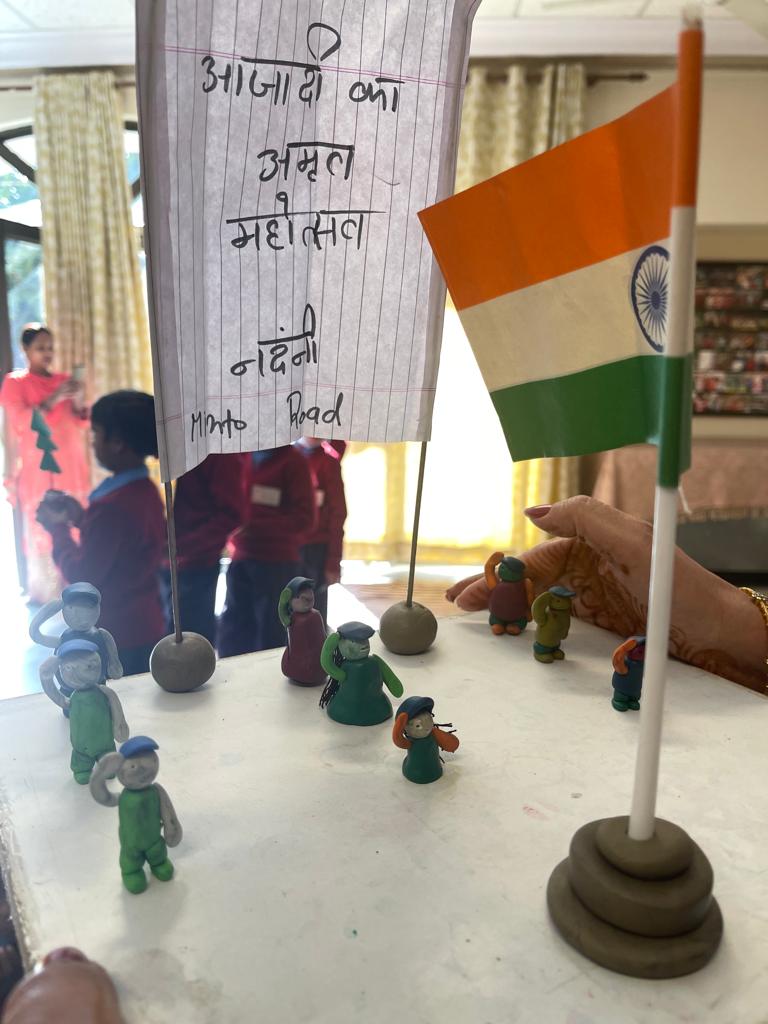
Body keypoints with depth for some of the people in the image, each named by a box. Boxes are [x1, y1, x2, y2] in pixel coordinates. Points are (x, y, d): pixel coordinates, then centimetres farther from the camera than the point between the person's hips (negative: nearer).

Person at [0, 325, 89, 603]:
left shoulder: (64, 380, 15)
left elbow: (82, 423, 12)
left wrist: (78, 401, -8)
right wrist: (53, 400, -19)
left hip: (69, 466, 4)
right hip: (36, 467, -4)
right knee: (40, 529, -8)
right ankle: (43, 590, -3)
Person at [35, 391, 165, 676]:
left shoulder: (112, 506, -24)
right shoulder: (146, 492, 3)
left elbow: (82, 577, -16)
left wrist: (58, 528, -4)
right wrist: (81, 517, 11)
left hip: (115, 638, -8)